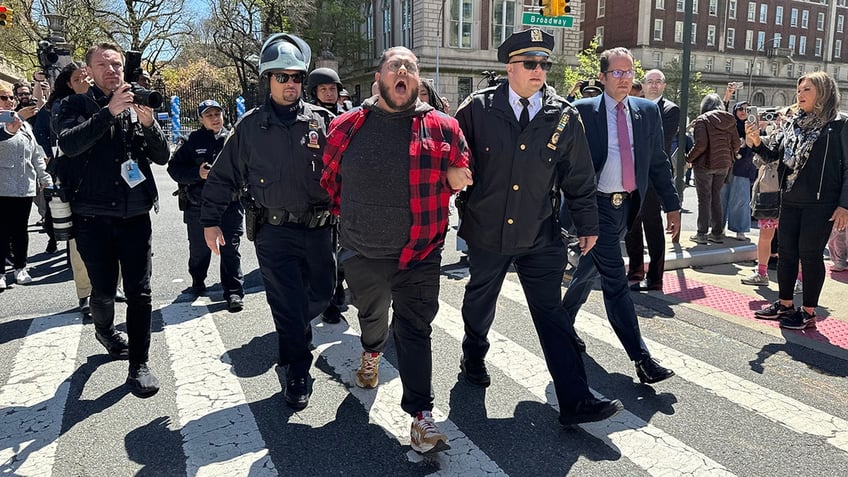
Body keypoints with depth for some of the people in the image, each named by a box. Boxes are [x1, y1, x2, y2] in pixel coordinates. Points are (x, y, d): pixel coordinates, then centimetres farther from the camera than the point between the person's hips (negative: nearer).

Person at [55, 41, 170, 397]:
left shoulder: (136, 107, 9)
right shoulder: (76, 106, 3)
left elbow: (162, 157, 3)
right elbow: (69, 144, -17)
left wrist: (148, 123, -14)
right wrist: (110, 111, -25)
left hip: (135, 215, 1)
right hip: (93, 217, -1)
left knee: (139, 293, -1)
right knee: (104, 290, 8)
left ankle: (139, 365, 10)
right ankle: (104, 330, 41)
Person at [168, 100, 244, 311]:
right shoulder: (193, 141, 3)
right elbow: (174, 168, 1)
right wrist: (197, 174, -13)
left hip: (230, 204, -1)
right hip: (198, 205, 1)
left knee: (230, 250, -4)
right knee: (199, 249, 14)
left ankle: (234, 291, 1)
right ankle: (197, 282, 38)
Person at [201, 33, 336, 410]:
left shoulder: (321, 121, 2)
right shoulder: (250, 126, 1)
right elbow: (223, 176, 6)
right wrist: (211, 221, 4)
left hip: (317, 227, 2)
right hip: (273, 231, -2)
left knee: (322, 292, 14)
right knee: (288, 303, -2)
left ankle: (292, 333, 46)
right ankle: (297, 372, 14)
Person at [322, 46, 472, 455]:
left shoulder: (442, 128, -4)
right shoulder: (348, 126, -2)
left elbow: (464, 172, 11)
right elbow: (330, 177, 11)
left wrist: (455, 174, -5)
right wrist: (349, 214, 9)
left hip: (419, 253, -2)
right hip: (363, 252, 3)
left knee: (415, 331, 0)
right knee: (371, 315, 26)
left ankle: (421, 414, 6)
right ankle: (372, 352, 58)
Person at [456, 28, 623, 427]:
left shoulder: (563, 117, -2)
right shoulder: (478, 109, -7)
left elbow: (579, 177, 3)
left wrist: (587, 225, 6)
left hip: (539, 236, 0)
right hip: (485, 230, 0)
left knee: (551, 314, -1)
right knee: (479, 303, 20)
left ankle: (575, 400, 3)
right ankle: (473, 359, 47)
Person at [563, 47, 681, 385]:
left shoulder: (648, 112, 7)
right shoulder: (583, 111, -6)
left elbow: (659, 162, 10)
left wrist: (672, 206, 7)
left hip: (627, 205, 5)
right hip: (597, 206, -5)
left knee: (589, 268, 20)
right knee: (615, 282, -8)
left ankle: (565, 323, 41)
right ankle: (641, 359, -6)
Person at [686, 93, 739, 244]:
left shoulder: (702, 120, -12)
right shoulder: (729, 120, 6)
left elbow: (701, 144, -20)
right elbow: (736, 143, 6)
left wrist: (688, 158, -8)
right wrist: (728, 157, 20)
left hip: (705, 164, -5)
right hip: (724, 164, 5)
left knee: (704, 198, 1)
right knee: (716, 197, 14)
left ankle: (702, 234, 5)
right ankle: (717, 233, 17)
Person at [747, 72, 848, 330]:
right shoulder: (794, 124, 10)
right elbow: (775, 155, 14)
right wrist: (757, 142, -5)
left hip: (820, 204, -6)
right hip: (790, 201, 6)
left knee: (810, 255, -1)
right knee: (786, 252, 10)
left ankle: (808, 312, 11)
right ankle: (785, 305, 23)